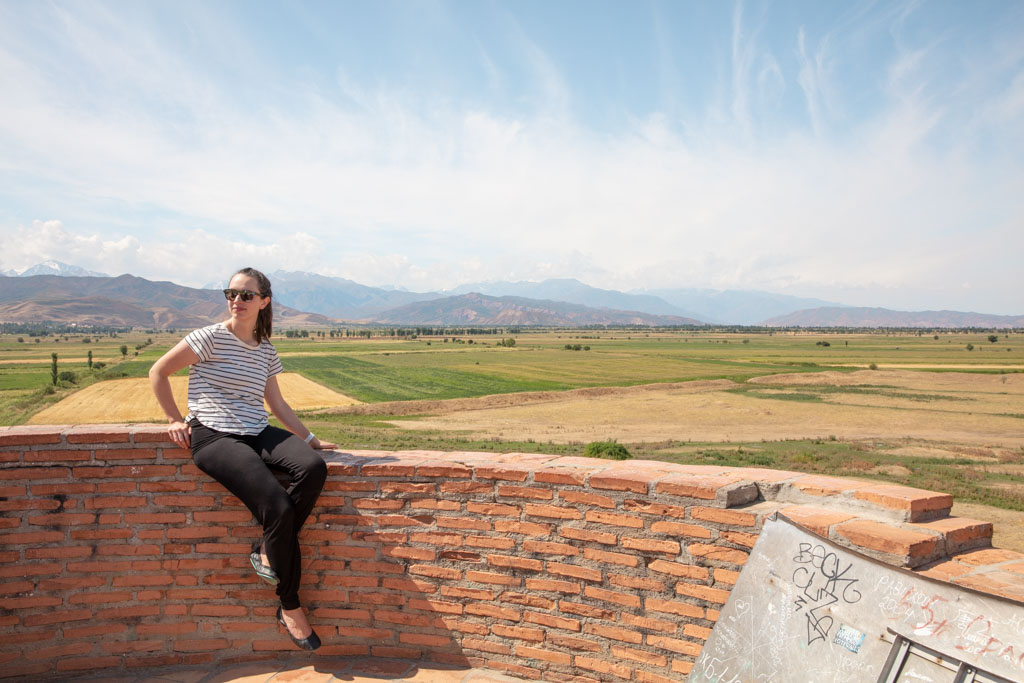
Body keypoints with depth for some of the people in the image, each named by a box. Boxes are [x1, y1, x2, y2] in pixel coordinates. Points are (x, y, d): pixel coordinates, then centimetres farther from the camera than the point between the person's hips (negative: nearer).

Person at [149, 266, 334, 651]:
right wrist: (176, 420, 3)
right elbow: (158, 373, 2)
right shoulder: (211, 338, -4)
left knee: (314, 467, -25)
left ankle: (268, 551, -3)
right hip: (213, 438, -6)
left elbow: (277, 404, 18)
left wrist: (310, 439, 13)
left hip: (258, 434, 6)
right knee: (279, 508, -24)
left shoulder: (266, 352, 13)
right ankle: (290, 607, -3)